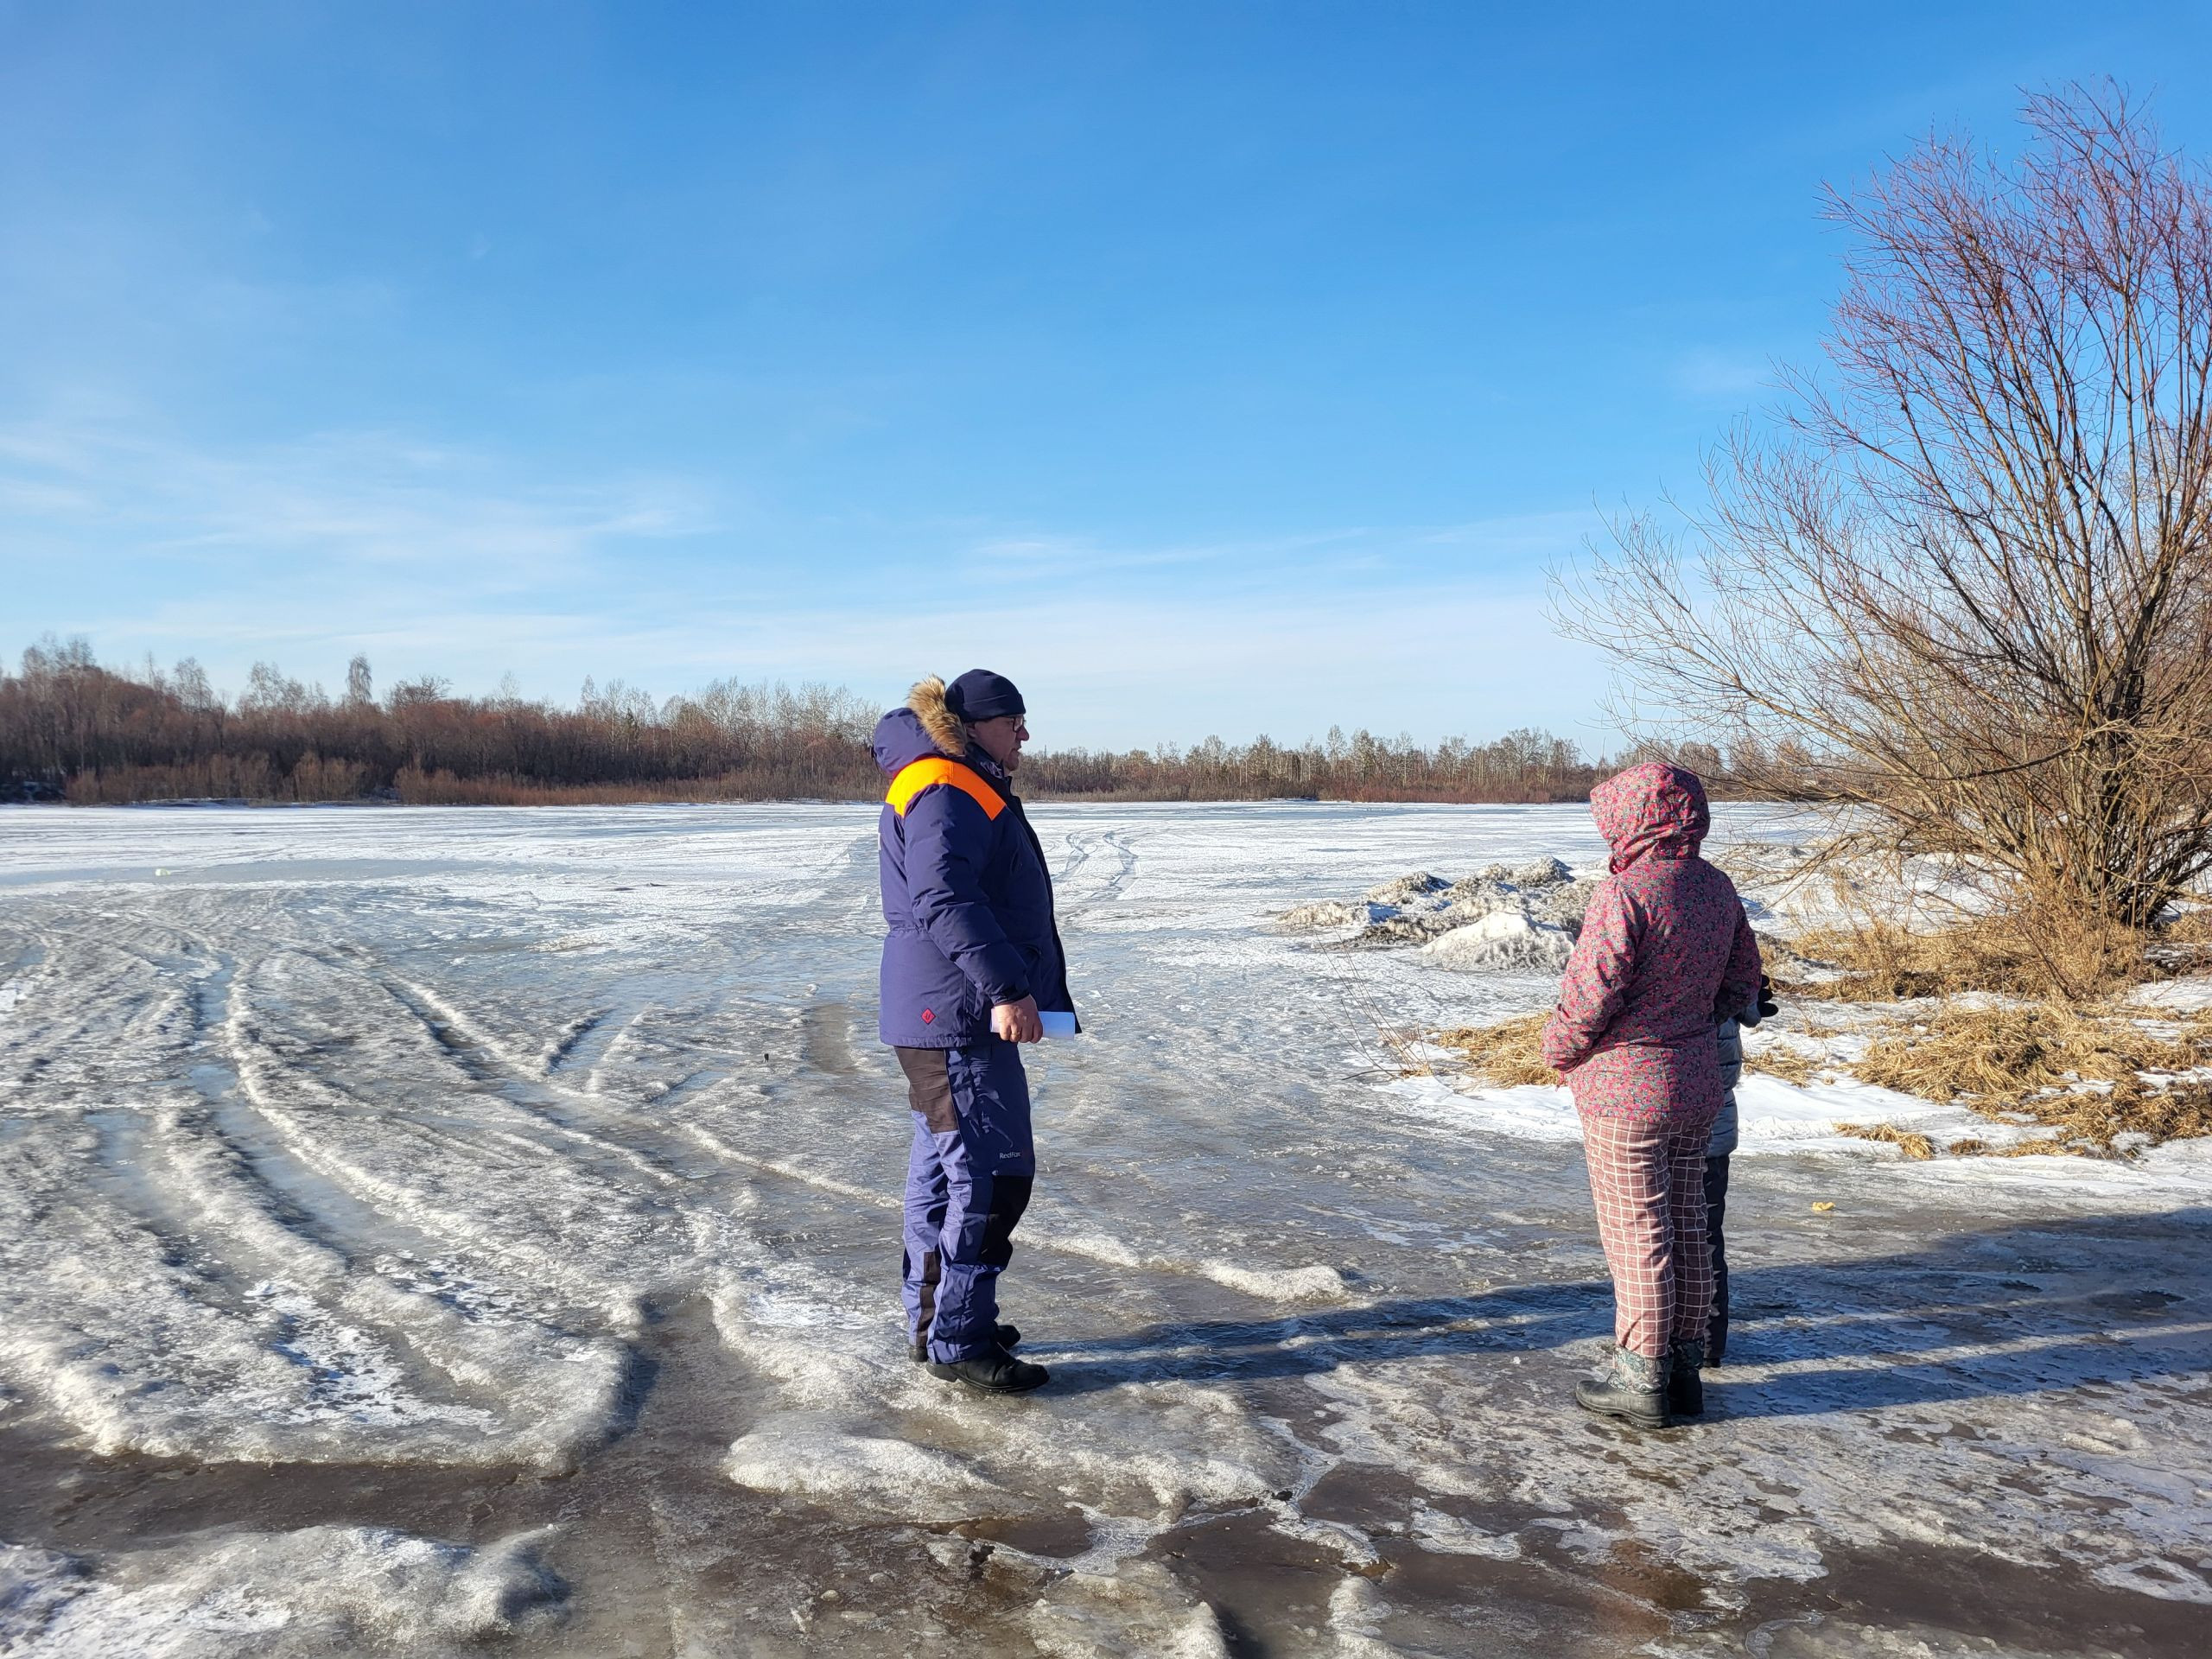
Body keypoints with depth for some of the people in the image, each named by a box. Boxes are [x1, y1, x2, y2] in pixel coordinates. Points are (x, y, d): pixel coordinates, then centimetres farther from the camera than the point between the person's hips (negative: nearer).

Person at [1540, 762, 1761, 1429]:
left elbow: (1591, 993, -22)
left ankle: (1641, 1379, 14)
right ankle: (1684, 1368, 27)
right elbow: (1741, 978, 14)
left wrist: (1560, 1048, -4)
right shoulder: (1714, 887, 3)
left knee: (1637, 1233, 3)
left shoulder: (1626, 893, -23)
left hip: (1625, 1091, -8)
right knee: (1684, 1225, 15)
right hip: (1695, 1084, 8)